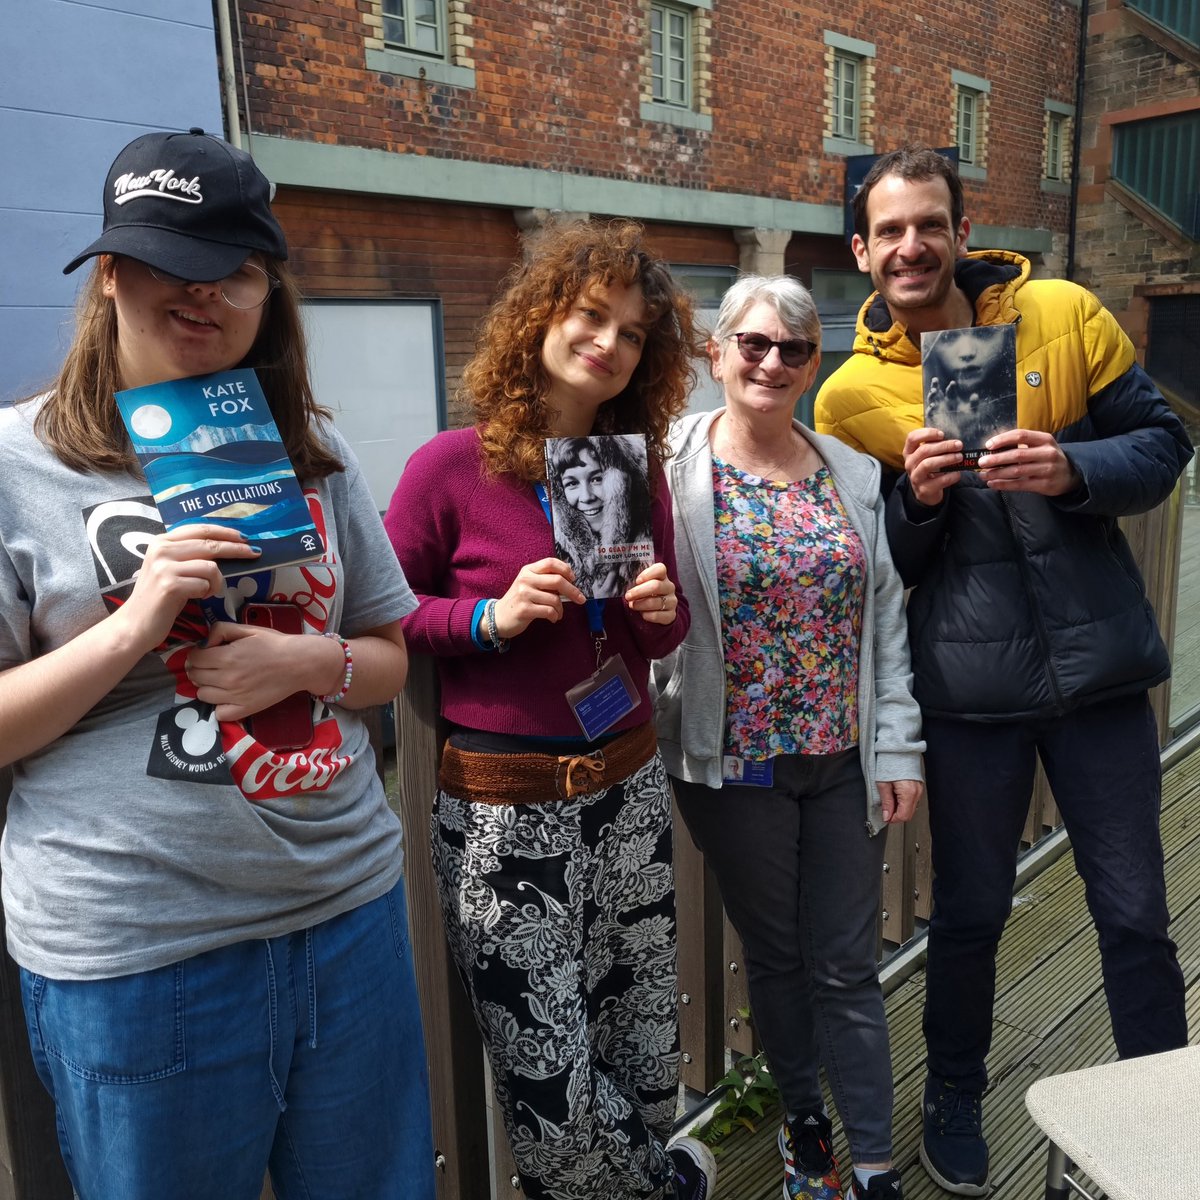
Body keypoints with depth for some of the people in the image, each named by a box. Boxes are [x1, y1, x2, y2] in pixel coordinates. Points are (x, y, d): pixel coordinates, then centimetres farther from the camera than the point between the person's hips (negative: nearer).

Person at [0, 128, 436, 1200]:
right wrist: (131, 627, -20)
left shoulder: (311, 452, 4)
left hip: (350, 909, 4)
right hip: (133, 955, -3)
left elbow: (389, 659, 9)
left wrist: (308, 662, -12)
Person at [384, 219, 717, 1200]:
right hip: (503, 804, -4)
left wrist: (662, 611, -7)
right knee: (552, 1082, 4)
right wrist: (492, 617, -18)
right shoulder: (451, 467, -10)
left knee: (644, 1048, 16)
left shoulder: (638, 467, 5)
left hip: (627, 786, 5)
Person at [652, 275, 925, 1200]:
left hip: (843, 759, 3)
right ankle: (806, 1122, 40)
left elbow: (888, 623, 6)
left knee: (847, 968, 12)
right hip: (735, 762, -2)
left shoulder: (855, 475, 4)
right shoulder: (671, 471, -8)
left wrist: (898, 750, 3)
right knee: (775, 953, 16)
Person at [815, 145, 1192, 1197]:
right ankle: (954, 1098, 39)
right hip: (970, 687, 0)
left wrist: (1074, 469, -18)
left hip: (1099, 664, 1)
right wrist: (916, 499, -18)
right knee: (969, 913, 14)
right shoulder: (849, 398, -2)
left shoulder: (1065, 315, -1)